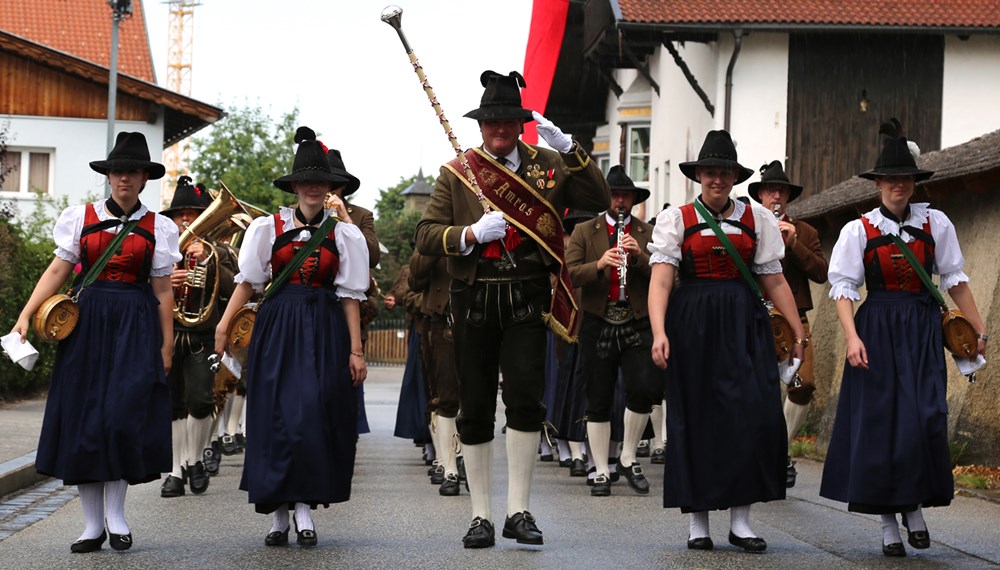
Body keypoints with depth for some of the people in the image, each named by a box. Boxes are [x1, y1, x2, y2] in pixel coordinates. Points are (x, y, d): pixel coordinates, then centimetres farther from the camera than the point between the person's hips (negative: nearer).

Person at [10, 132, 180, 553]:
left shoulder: (156, 228, 7)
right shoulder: (81, 217, 8)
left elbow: (163, 290, 6)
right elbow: (57, 271, 5)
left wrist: (166, 345, 2)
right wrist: (26, 315, -6)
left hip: (135, 326, -1)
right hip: (86, 321, 1)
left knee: (122, 413, -12)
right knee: (81, 417, -1)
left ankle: (115, 513, 1)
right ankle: (93, 524, 6)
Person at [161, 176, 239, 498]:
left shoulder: (219, 253, 8)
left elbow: (232, 290, -7)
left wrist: (207, 261, -17)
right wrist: (164, 283, -14)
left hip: (204, 338, -1)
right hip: (167, 336, 1)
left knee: (200, 401, -13)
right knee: (172, 405, 0)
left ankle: (196, 461, 8)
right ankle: (177, 470, 8)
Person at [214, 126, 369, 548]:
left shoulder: (343, 234, 6)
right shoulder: (267, 228, 6)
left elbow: (349, 295, 4)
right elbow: (247, 282, 5)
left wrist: (356, 350, 0)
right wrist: (223, 325, -7)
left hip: (325, 330, 0)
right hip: (278, 326, 0)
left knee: (314, 415, -9)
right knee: (277, 416, -1)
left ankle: (304, 505, 0)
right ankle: (279, 514, 6)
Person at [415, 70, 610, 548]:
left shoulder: (548, 165, 8)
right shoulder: (456, 172, 7)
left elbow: (599, 200, -2)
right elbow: (425, 236, 3)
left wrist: (569, 149, -9)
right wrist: (471, 234, -15)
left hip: (527, 299, -1)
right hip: (474, 300, 1)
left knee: (525, 397, -14)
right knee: (475, 408, 4)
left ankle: (518, 511, -6)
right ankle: (480, 516, 12)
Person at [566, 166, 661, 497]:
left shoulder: (649, 234, 10)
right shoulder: (584, 232, 8)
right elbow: (570, 273, -6)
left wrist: (639, 256, -16)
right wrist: (599, 264, -23)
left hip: (638, 325, 0)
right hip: (598, 325, 0)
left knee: (643, 389, -14)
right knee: (598, 401, 3)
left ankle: (628, 460, 7)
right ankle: (602, 472, 13)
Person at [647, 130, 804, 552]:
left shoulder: (757, 219, 9)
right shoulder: (676, 219, 3)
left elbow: (774, 282, 10)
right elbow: (661, 280, -7)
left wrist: (798, 332, 5)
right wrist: (659, 332, -20)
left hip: (744, 324, 2)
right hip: (694, 323, -1)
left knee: (755, 415, -8)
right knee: (697, 417, 2)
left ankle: (741, 520, 2)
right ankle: (698, 521, 11)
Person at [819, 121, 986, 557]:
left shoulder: (935, 223, 5)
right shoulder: (858, 230, 1)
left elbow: (954, 280, 9)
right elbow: (843, 287, -2)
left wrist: (979, 329, 7)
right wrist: (852, 337, -15)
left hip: (923, 331, 1)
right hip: (878, 329, -1)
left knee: (925, 419, -10)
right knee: (879, 421, -1)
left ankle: (915, 506, 11)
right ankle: (888, 523, 8)